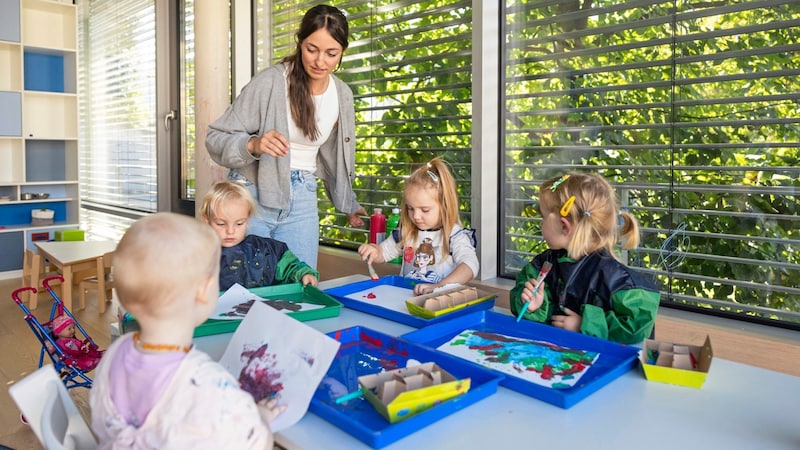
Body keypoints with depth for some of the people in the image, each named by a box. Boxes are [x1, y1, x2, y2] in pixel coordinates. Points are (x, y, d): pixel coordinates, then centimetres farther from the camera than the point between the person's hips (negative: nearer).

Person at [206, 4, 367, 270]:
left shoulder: (342, 95, 4)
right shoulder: (270, 82, -13)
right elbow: (216, 138, -10)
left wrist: (348, 204, 24)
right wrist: (253, 144, -30)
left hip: (302, 200, 4)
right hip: (253, 196, -4)